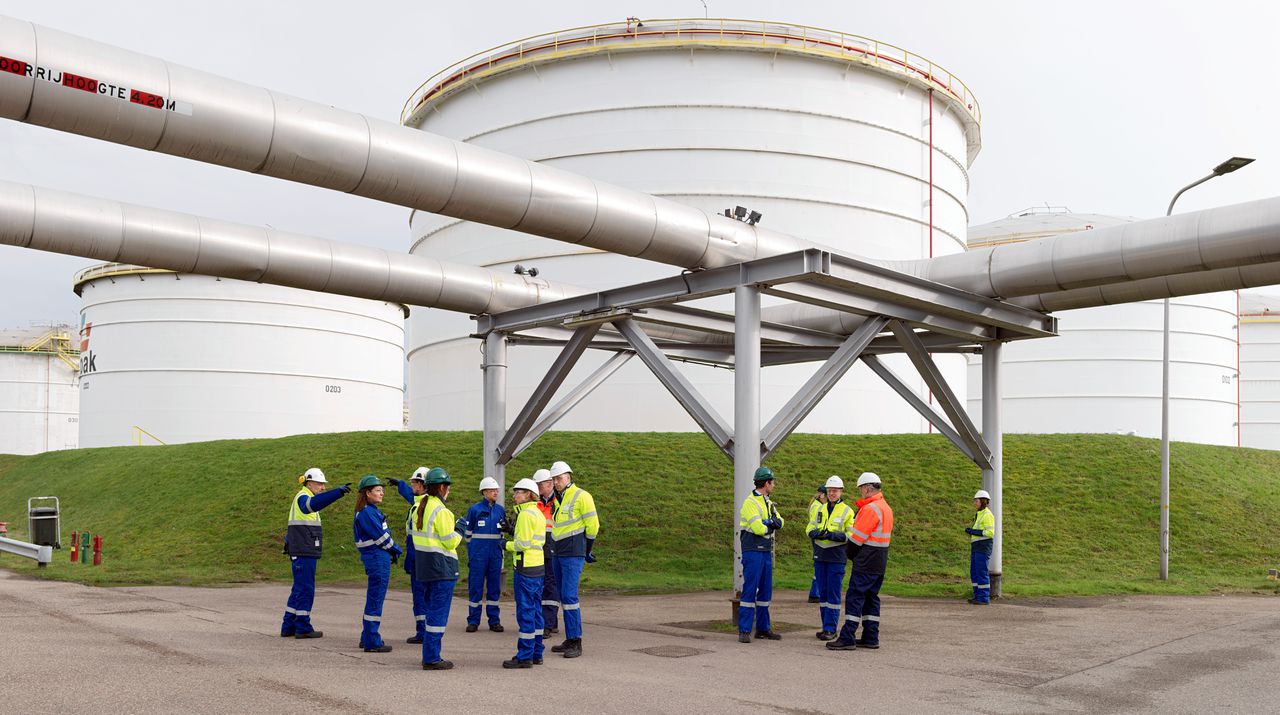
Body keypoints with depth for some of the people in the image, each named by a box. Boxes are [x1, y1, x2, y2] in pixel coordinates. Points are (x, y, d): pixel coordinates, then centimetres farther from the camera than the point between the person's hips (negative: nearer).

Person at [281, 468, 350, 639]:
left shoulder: (302, 498, 21)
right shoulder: (302, 497, -12)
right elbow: (314, 503, -36)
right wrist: (338, 492, -47)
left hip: (303, 552, 10)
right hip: (303, 552, -10)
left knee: (299, 589, 13)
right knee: (305, 589, -5)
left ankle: (288, 627, 17)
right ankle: (303, 628, 0)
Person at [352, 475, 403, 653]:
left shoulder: (372, 511, 15)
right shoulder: (367, 513, -15)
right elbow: (380, 536, -16)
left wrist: (392, 550, 4)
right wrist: (395, 550, -2)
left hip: (376, 559, 10)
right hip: (377, 559, -10)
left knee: (373, 599, 17)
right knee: (375, 600, -4)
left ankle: (367, 637, 27)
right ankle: (372, 642, 1)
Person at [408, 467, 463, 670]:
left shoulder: (420, 507, 11)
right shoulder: (440, 511, -17)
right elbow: (450, 542, -16)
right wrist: (459, 530, 2)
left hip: (424, 563, 9)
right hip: (441, 566, -9)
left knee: (432, 609, 18)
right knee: (439, 612, -4)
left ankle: (430, 654, 23)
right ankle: (431, 658, -1)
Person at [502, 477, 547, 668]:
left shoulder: (525, 514, -14)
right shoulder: (538, 513, 16)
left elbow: (523, 544, -18)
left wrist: (508, 545, -2)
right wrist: (514, 533, 10)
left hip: (526, 568, -10)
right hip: (539, 566, 10)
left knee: (525, 612, -5)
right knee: (536, 610, 13)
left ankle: (525, 656, -1)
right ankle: (536, 654, 19)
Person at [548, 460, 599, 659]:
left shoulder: (581, 496, -9)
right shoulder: (558, 499, 16)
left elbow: (592, 525, -8)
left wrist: (587, 550, 0)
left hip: (573, 554, -9)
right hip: (559, 553, 9)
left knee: (569, 596, -13)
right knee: (564, 596, 11)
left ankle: (576, 643, -9)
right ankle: (570, 640, 18)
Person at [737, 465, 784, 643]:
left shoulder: (767, 502, 17)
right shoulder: (750, 503, -12)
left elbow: (780, 522, 7)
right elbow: (758, 528, -21)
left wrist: (772, 522, -15)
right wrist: (771, 526, -2)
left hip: (766, 552, 9)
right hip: (753, 552, -9)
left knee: (765, 591, 11)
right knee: (750, 590, -8)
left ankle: (763, 628, 19)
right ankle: (744, 630, -5)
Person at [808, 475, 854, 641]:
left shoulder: (847, 511, -2)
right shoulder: (820, 509, 13)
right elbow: (810, 528, 11)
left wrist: (833, 535, -20)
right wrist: (817, 533, -11)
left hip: (836, 558, -5)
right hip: (820, 556, 5)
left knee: (833, 594, -3)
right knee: (823, 592, 9)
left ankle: (831, 628, 1)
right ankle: (826, 626, 17)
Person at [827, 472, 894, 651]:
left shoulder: (870, 508, -16)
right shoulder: (886, 508, 15)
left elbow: (857, 537, -15)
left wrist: (850, 554, 0)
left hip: (866, 563, -10)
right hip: (879, 563, 10)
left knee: (854, 598, -7)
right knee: (871, 598, 14)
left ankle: (847, 638, -7)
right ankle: (871, 637, 17)